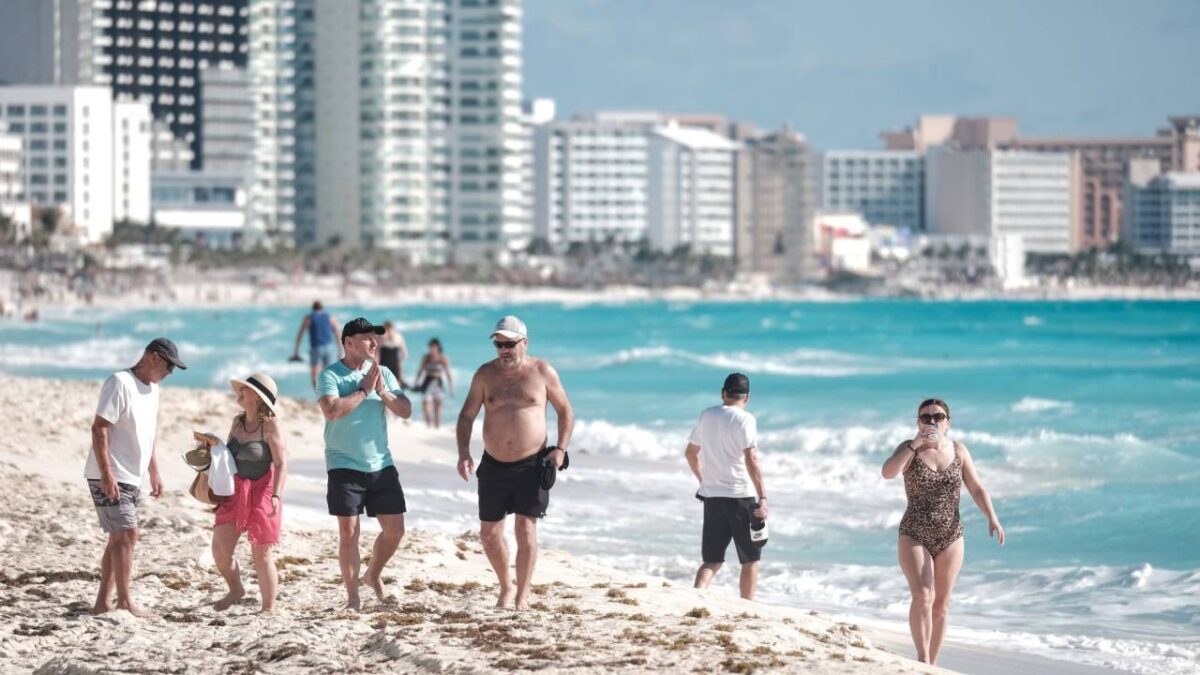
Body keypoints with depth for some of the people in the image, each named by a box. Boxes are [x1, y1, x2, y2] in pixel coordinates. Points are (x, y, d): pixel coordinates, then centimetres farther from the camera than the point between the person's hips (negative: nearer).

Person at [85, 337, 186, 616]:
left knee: (119, 538, 9)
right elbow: (99, 428, -20)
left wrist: (155, 473, 22)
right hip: (110, 477, -9)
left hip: (131, 478, 9)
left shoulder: (152, 388, 14)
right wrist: (107, 474, -25)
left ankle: (103, 602, 12)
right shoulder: (120, 383, -15)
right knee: (126, 535, -12)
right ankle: (124, 602, -9)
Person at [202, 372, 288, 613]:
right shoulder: (238, 421, 9)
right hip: (235, 493, 6)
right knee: (219, 549, 2)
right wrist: (216, 445, 1)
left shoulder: (270, 426, -12)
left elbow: (281, 464, -15)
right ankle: (235, 589, 28)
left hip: (261, 493, -6)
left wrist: (276, 496, -25)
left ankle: (269, 608, 13)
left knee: (261, 555, 1)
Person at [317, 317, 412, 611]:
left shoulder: (384, 374, 9)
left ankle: (374, 575, 31)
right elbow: (331, 410, -23)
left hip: (382, 465, 5)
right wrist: (364, 391, -16)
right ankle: (352, 597, 7)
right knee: (348, 534, -3)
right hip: (344, 466, -5)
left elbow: (406, 411, 4)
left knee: (395, 530, 5)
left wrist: (383, 392, -12)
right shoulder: (331, 375, -6)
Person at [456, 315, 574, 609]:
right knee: (489, 533, 7)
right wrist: (463, 452, -9)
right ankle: (505, 588, 27)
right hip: (494, 465, 3)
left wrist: (560, 448, -5)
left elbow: (565, 411, 8)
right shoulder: (485, 374, 2)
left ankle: (523, 595, -1)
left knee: (525, 529, -10)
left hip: (531, 465, -3)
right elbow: (467, 416, 6)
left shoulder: (542, 372, -2)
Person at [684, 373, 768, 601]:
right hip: (740, 496, -5)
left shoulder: (707, 416, 9)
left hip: (711, 496, 5)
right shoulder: (744, 419, -10)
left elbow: (690, 453, 20)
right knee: (750, 560, 9)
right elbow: (751, 460, -19)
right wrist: (762, 498, -19)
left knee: (712, 560, 8)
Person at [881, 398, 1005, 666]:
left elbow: (977, 489, 2)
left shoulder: (958, 451, 3)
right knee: (923, 596, -21)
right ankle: (922, 660, -18)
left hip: (950, 537, 3)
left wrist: (993, 519, -11)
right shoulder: (909, 449, -4)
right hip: (914, 536, -3)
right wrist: (915, 444, -26)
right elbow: (888, 473, -23)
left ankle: (932, 665, 18)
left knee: (941, 604, 7)